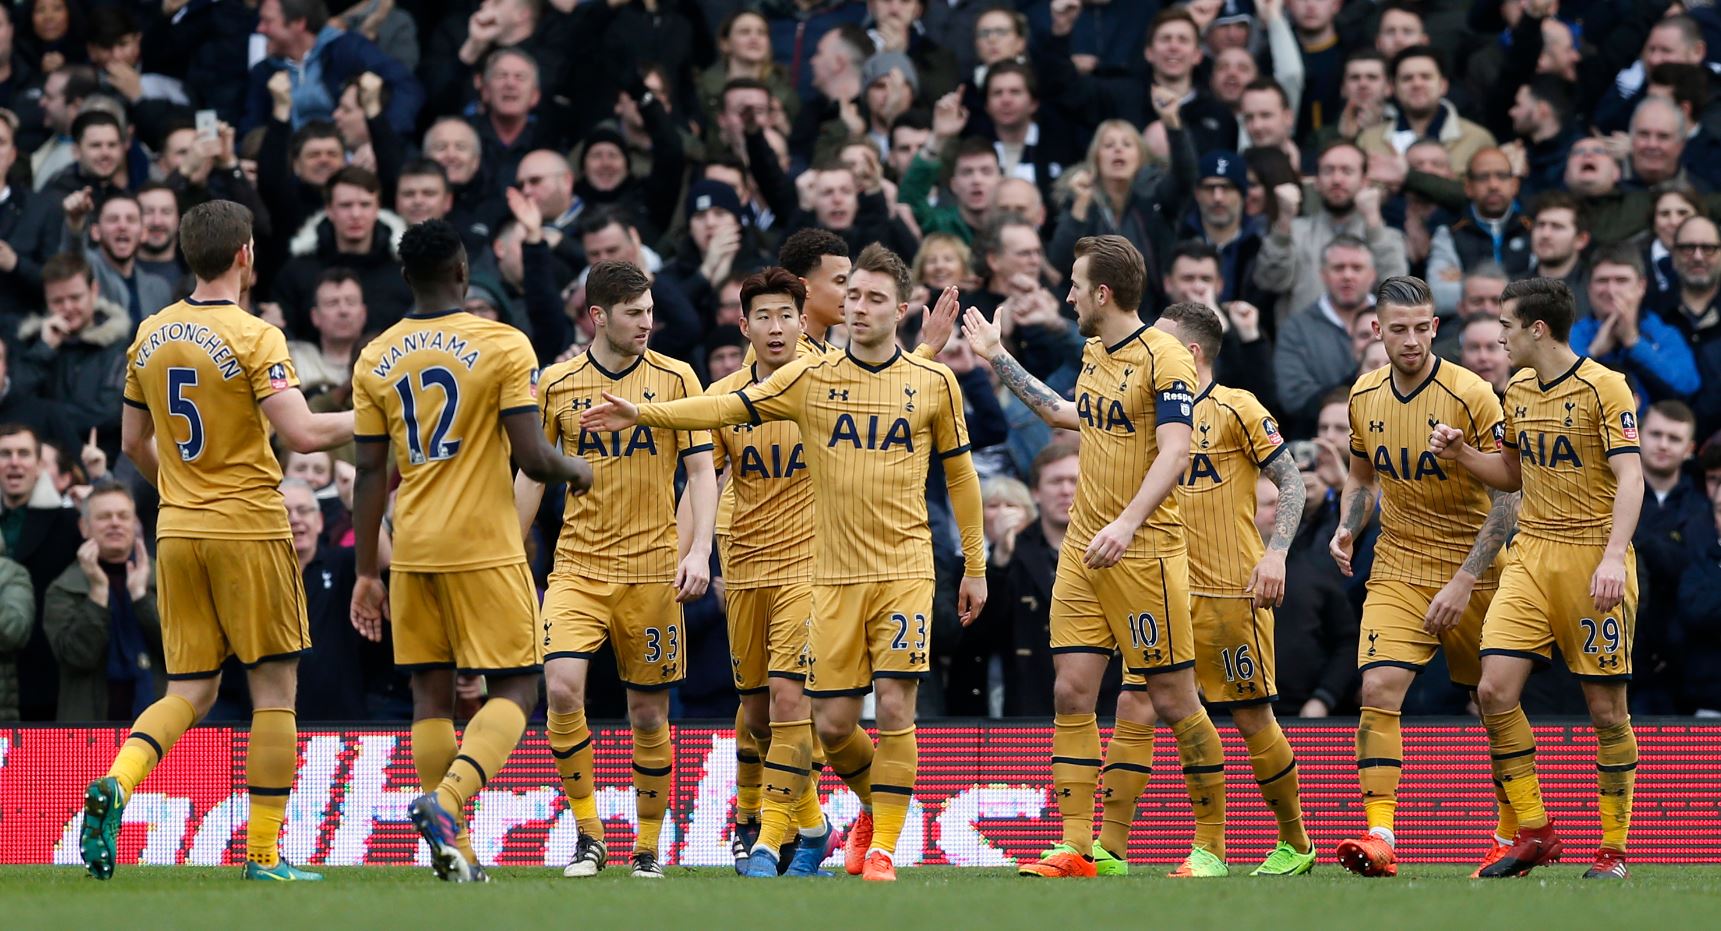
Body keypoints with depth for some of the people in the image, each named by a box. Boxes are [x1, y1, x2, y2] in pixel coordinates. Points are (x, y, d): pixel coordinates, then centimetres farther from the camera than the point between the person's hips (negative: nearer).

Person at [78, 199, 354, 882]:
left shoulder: (150, 337, 7)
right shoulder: (254, 338, -13)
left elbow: (133, 443, 16)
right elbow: (302, 434, -20)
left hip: (177, 531, 6)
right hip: (250, 530, -6)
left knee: (189, 693, 10)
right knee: (274, 691, 4)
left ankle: (114, 786, -18)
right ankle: (263, 856, 3)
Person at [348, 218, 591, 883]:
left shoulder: (375, 359, 4)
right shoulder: (504, 346, -8)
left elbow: (369, 472, 5)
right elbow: (532, 458, -12)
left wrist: (366, 572, 10)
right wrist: (574, 472, 11)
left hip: (412, 552, 4)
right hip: (484, 549, -4)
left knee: (431, 695, 10)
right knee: (515, 690, 2)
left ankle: (452, 850, 7)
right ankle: (448, 798, -22)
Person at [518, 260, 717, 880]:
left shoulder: (675, 379, 1)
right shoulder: (557, 384, 3)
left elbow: (701, 472, 0)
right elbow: (532, 475, 11)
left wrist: (698, 551, -14)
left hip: (653, 570, 0)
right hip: (578, 566, 0)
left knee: (648, 713, 4)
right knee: (562, 688, -19)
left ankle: (648, 846, 18)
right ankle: (588, 835, -6)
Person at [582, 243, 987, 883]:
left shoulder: (933, 383, 3)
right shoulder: (812, 378, 3)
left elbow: (959, 473, 11)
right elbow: (728, 408, -2)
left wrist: (975, 567, 12)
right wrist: (642, 414, -14)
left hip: (904, 571, -2)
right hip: (835, 575, 2)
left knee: (894, 705, -12)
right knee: (833, 722, 1)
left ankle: (884, 844, -1)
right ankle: (873, 803, 31)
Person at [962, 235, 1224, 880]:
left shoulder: (1163, 357, -12)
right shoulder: (1095, 354, 13)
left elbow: (1174, 452, -21)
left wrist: (1127, 524, -32)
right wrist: (997, 359, 37)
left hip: (1144, 553, -8)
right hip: (1082, 550, 8)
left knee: (1173, 699, -3)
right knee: (1071, 693, 0)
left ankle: (1211, 843, 9)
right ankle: (1075, 847, 1)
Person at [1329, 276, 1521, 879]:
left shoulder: (1471, 396, -14)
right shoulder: (1364, 396, 2)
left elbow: (1507, 498, -14)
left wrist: (1465, 581, -19)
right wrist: (1347, 528, 0)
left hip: (1471, 573, -3)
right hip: (1396, 572, 3)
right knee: (1378, 688, -17)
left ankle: (1514, 834, 24)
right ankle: (1380, 836, -21)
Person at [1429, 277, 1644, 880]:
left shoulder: (1603, 388, -9)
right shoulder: (1519, 391, 13)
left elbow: (1630, 478, -15)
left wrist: (1613, 556, -27)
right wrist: (1460, 453, 7)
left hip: (1592, 556, -6)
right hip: (1532, 554, 6)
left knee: (1606, 708, -2)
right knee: (1495, 691, -7)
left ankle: (1613, 850, 8)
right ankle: (1533, 833, 4)